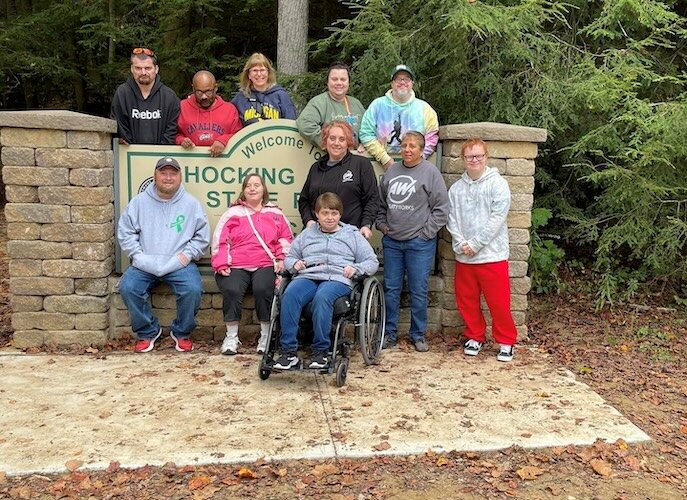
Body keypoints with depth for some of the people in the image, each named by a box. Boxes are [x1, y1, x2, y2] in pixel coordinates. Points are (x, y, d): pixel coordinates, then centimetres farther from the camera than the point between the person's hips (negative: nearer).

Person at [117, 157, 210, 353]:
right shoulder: (139, 202, 7)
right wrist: (138, 255, -4)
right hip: (145, 265, 1)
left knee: (193, 289, -27)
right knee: (127, 287, -24)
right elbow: (125, 232, 7)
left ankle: (182, 332, 0)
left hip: (179, 265, -1)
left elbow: (202, 235, 7)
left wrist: (188, 254, -6)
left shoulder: (191, 204, 6)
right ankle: (147, 332, 0)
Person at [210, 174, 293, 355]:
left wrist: (282, 259, -1)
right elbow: (219, 240, 9)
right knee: (231, 290, -30)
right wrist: (221, 264, -4)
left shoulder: (275, 213, 19)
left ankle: (266, 335, -14)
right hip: (236, 266, 0)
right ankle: (231, 336, -13)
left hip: (266, 265, 0)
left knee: (263, 289, -31)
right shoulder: (233, 213, 16)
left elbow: (286, 238, 15)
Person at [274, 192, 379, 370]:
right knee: (289, 295, -33)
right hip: (307, 277, 2)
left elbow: (372, 262, 16)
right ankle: (288, 351, -32)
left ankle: (321, 351, -30)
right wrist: (294, 263, 4)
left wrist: (355, 268, -4)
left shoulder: (352, 235, 21)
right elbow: (289, 258, 29)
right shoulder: (307, 234, 28)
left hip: (337, 279, -2)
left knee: (322, 297, -39)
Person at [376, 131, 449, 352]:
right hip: (391, 241, 4)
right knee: (391, 289, 9)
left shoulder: (430, 172, -5)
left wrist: (426, 232, -9)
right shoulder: (391, 172, 8)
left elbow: (441, 208, -7)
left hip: (419, 243, -4)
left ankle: (418, 334, 19)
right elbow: (381, 203, 18)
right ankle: (389, 333, 21)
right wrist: (382, 225, 7)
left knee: (418, 291, 4)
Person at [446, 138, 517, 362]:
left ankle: (506, 341, 17)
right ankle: (475, 337, 29)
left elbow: (497, 218, -12)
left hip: (492, 255, -4)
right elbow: (451, 219, 4)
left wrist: (475, 244, -14)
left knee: (499, 302, 1)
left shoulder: (498, 184, -4)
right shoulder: (456, 188, 8)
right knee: (466, 301, 12)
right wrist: (461, 244, -11)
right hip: (464, 257, 4)